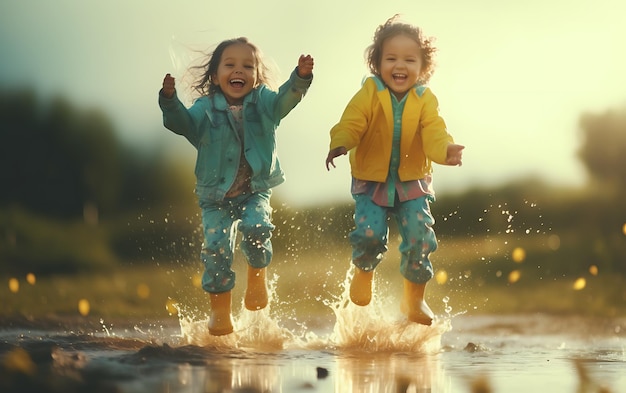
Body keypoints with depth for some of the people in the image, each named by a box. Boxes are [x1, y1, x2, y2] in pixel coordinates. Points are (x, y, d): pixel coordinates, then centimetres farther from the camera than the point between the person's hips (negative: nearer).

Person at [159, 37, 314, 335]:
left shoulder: (264, 102, 1)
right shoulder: (205, 108, -1)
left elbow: (286, 99, -16)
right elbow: (182, 123, -14)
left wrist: (301, 77, -36)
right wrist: (170, 100, -34)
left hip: (255, 191, 0)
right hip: (215, 196, 0)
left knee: (256, 227, -26)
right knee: (216, 246, -8)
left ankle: (257, 276, 4)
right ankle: (220, 309, 9)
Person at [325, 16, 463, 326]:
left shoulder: (425, 100, -7)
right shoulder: (369, 93, -11)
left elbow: (434, 134, -18)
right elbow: (351, 123, -20)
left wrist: (446, 150, -42)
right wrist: (340, 145, -42)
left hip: (413, 182, 2)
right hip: (371, 181, -2)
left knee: (419, 237, -8)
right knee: (369, 233, -19)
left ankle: (414, 298, 17)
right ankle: (364, 271, 18)